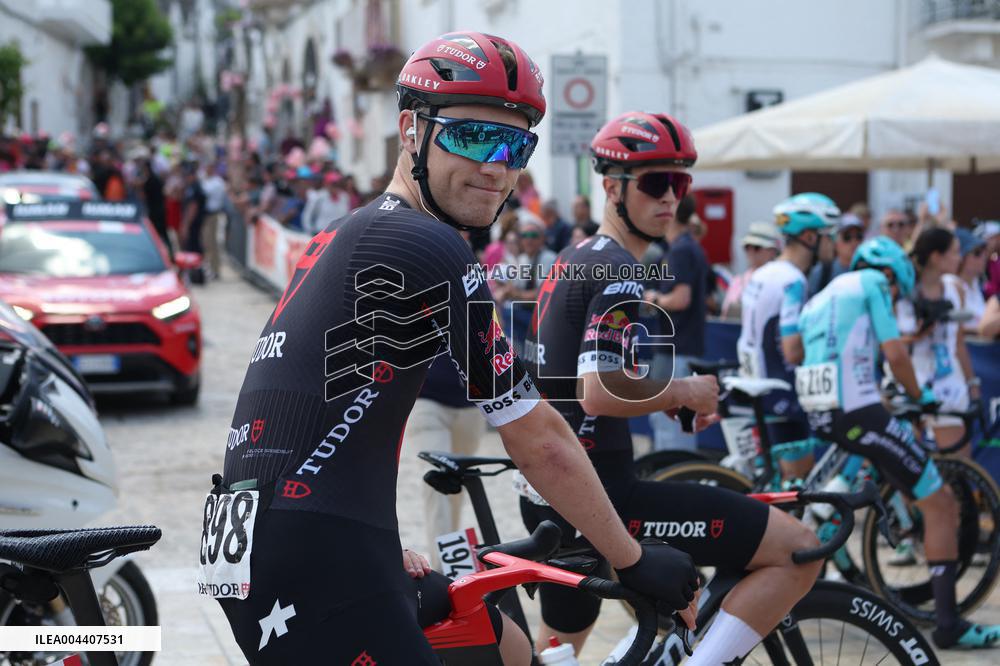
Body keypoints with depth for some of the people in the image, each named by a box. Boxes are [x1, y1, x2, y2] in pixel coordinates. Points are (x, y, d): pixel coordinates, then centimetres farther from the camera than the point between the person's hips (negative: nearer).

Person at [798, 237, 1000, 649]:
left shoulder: (821, 297, 25)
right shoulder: (873, 283, 4)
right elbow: (894, 352, -4)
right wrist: (919, 395, 12)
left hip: (817, 414, 9)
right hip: (857, 411, -9)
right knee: (941, 506, -1)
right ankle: (948, 622, -4)